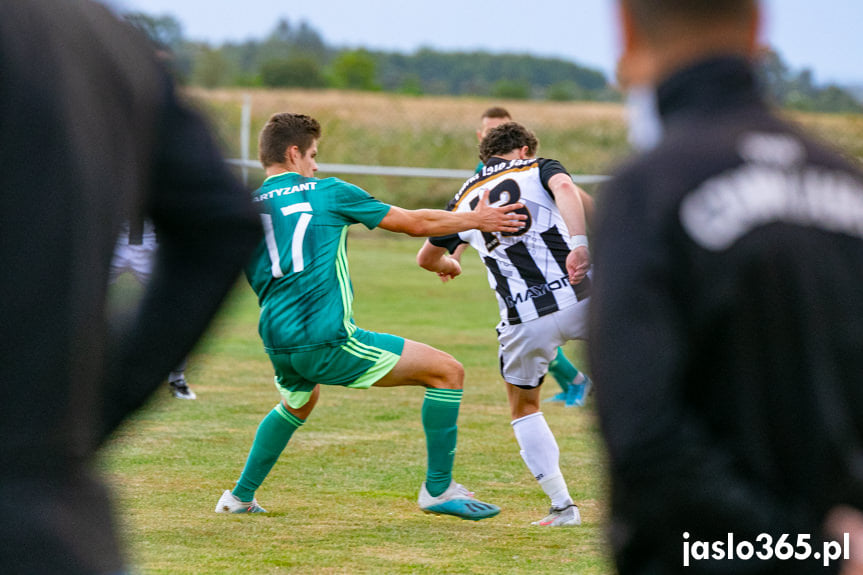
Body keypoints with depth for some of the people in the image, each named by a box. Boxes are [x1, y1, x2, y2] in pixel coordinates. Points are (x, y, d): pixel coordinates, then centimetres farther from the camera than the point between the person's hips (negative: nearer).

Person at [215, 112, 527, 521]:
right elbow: (414, 223, 7)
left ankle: (240, 496, 39)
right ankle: (438, 490, 2)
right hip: (327, 340, -7)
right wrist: (476, 220, 20)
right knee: (447, 371, 1)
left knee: (297, 403, 40)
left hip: (277, 345, 7)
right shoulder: (328, 192, 2)